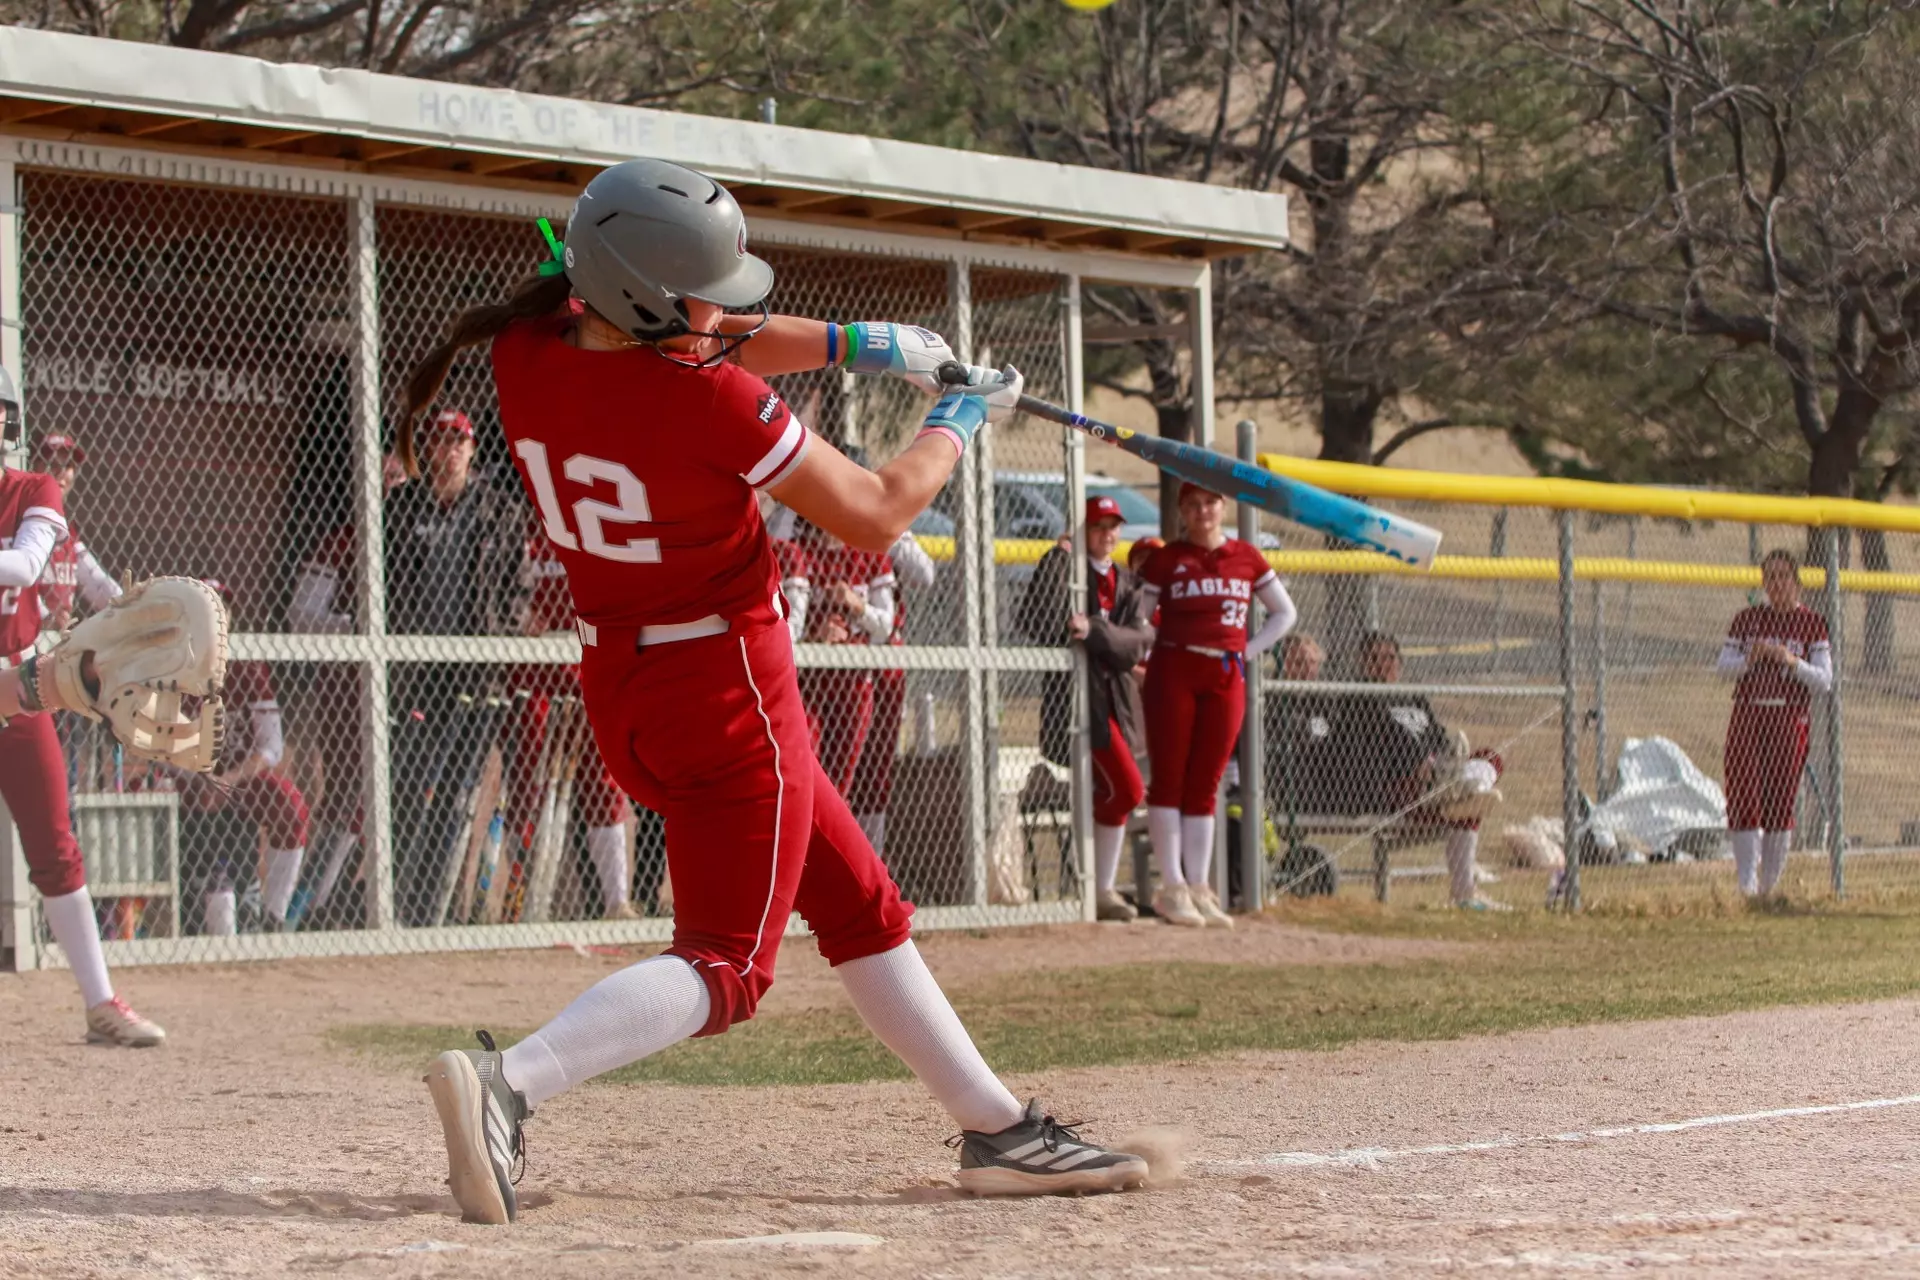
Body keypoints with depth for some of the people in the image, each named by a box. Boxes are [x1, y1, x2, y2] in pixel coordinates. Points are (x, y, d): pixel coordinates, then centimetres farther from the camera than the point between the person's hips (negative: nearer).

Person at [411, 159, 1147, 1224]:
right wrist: (959, 421, 5)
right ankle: (508, 1083, -25)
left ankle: (999, 1131, 25)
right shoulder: (713, 402, -25)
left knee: (861, 911, 18)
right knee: (724, 964, -5)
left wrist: (852, 345, 11)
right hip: (729, 689, -9)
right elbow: (873, 517, -12)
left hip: (619, 687, 9)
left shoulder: (525, 349, -5)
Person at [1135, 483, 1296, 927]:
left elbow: (1284, 613, 18)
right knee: (1168, 778, -6)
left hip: (1226, 678, 3)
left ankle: (1199, 890, 6)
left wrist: (1249, 650, 8)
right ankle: (1172, 888, -5)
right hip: (1173, 671, -3)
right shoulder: (1167, 559, 3)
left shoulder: (1246, 557, 11)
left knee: (1205, 785, 5)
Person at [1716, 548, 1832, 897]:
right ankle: (1746, 884, -3)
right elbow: (1723, 667, 8)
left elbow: (1824, 682, -2)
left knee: (1780, 802, 0)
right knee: (1743, 796, -8)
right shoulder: (1746, 619, 10)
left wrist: (1792, 661, -18)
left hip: (1789, 719, -1)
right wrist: (1749, 659, -12)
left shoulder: (1812, 624, 4)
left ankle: (1770, 884, 12)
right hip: (1747, 715, 1)